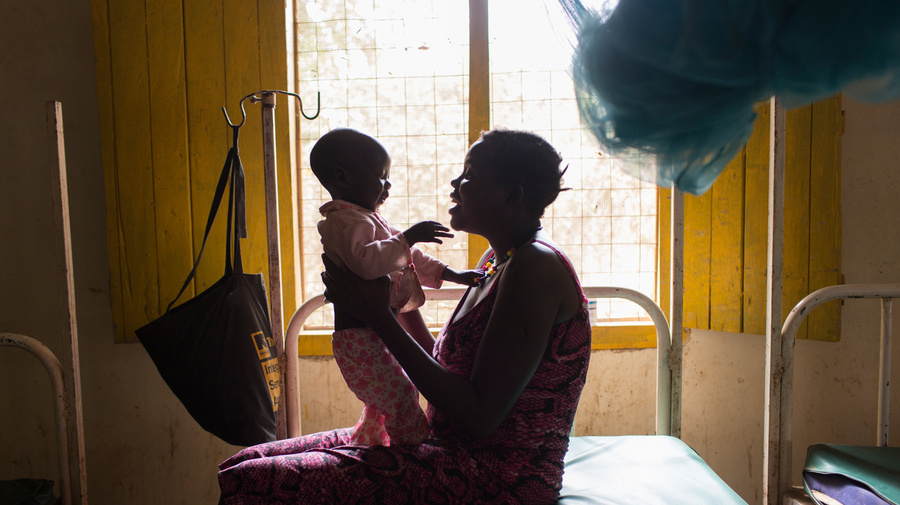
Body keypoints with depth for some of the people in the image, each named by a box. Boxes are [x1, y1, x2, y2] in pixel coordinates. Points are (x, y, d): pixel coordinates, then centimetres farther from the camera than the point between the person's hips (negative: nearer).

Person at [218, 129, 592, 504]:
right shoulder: (496, 260, 14)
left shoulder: (536, 266, -16)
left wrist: (379, 316, -16)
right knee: (247, 462, 3)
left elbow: (480, 417, -21)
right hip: (449, 450, 9)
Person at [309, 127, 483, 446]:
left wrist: (455, 276, 21)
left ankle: (362, 444, 37)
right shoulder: (344, 221, -14)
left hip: (378, 333, 11)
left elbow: (411, 260, 25)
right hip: (359, 338, -11)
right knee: (401, 397, -12)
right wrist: (408, 237, -29)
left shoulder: (368, 219, 21)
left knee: (383, 401, 22)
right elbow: (365, 261, -34)